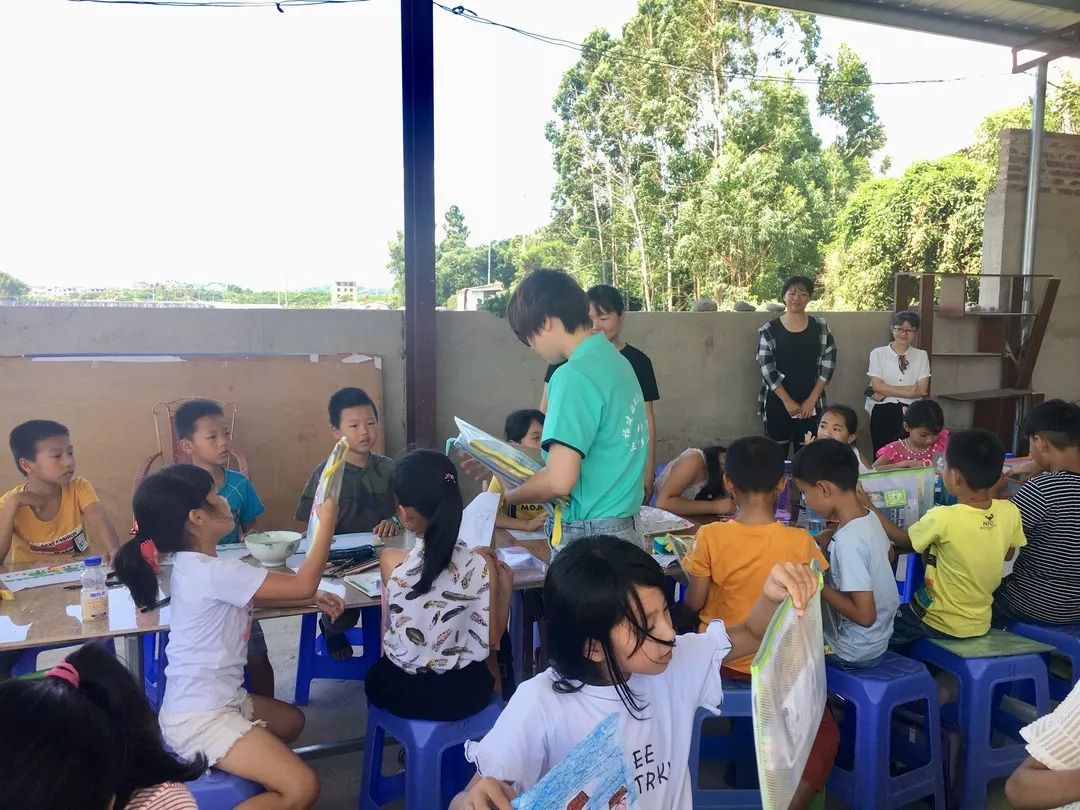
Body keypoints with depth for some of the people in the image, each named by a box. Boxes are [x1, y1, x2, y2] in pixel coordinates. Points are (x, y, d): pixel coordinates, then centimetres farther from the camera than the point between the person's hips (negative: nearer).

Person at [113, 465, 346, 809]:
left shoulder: (194, 564, 5)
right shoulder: (213, 572, -26)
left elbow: (252, 597, 19)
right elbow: (303, 583, -24)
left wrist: (312, 598, 7)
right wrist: (327, 521, -13)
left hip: (217, 700, 10)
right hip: (200, 718, -10)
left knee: (292, 720, 29)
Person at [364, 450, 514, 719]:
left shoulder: (390, 562, -20)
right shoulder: (481, 565, -20)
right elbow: (492, 640, -10)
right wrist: (505, 585, 1)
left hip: (397, 691, 1)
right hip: (463, 693, 0)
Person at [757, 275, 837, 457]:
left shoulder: (821, 328, 5)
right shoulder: (769, 330, -1)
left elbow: (828, 365, 1)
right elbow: (767, 369, -6)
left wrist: (812, 399, -7)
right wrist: (787, 401, -11)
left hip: (811, 406, 1)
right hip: (777, 404, -1)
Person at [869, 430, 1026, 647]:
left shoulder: (943, 519, -28)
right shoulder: (1010, 512, -13)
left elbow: (901, 539, -9)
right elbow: (1008, 555, 6)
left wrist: (868, 506, 0)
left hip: (940, 625, -6)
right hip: (980, 624, 6)